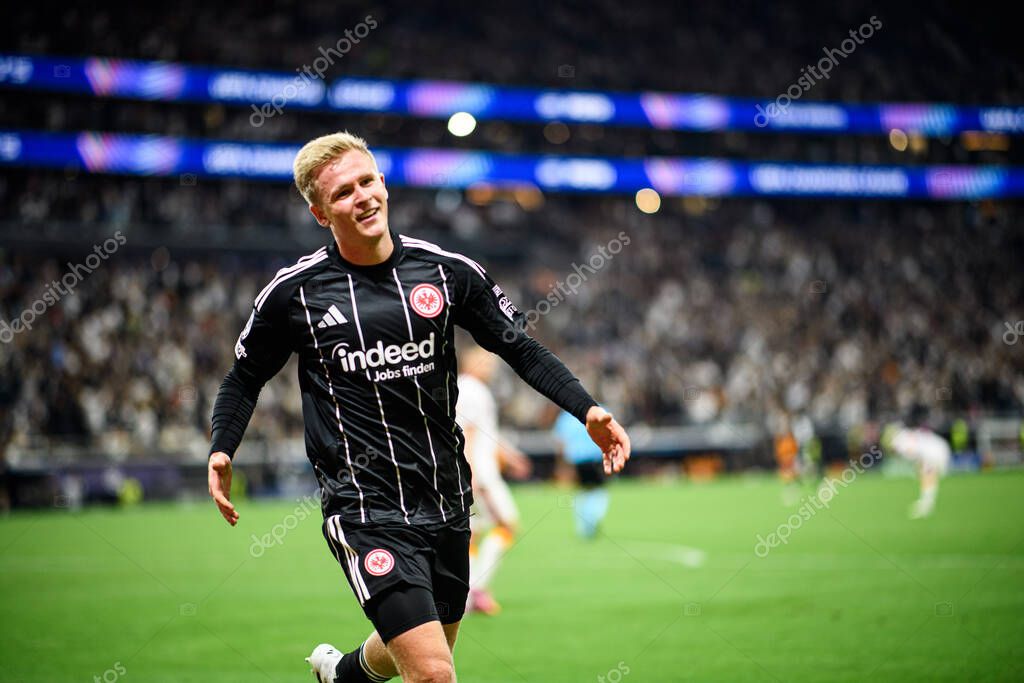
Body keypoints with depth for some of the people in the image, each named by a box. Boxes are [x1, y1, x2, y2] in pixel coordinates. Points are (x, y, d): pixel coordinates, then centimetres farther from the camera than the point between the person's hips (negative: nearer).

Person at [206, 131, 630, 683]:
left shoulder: (449, 272, 0)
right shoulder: (293, 293, -4)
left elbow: (522, 350, 8)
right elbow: (246, 377, 10)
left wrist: (587, 411, -4)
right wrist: (221, 450, -6)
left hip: (445, 502, 4)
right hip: (364, 508, -4)